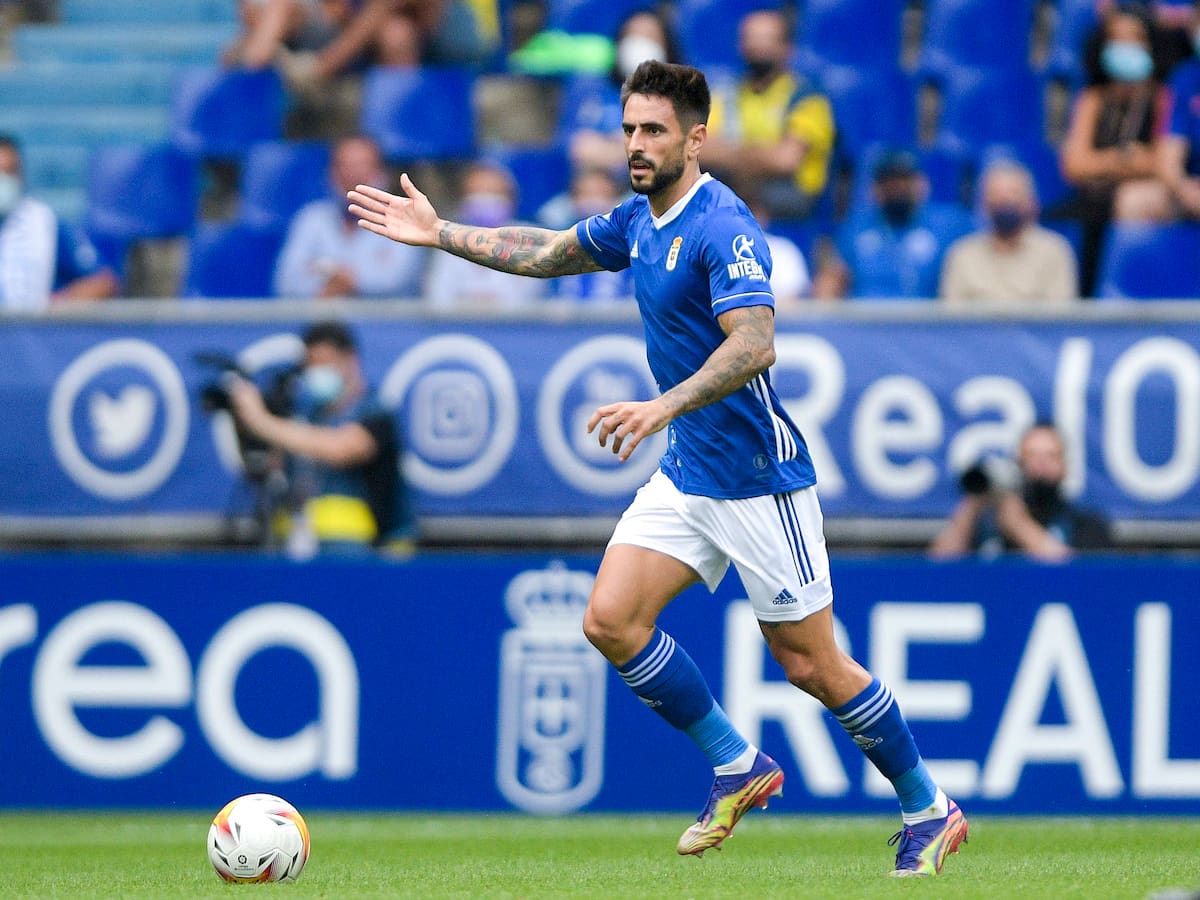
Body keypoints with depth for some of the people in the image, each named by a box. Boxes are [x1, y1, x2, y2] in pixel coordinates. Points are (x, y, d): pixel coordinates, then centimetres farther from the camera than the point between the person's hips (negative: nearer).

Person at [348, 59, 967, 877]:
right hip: (686, 473, 8)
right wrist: (441, 233, 22)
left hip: (758, 479, -8)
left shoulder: (723, 227, -20)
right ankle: (738, 768, 11)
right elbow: (549, 254, 25)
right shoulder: (639, 220, 8)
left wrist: (664, 406, -43)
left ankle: (930, 811, 15)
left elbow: (754, 345, -32)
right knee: (611, 620, -5)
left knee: (811, 666, -3)